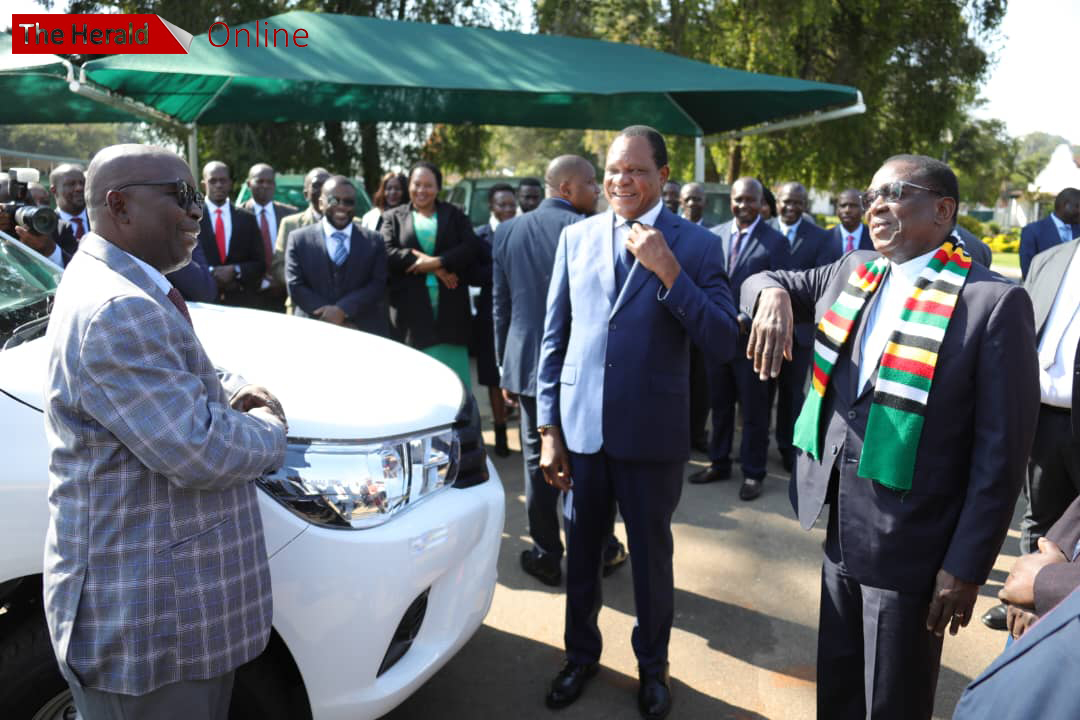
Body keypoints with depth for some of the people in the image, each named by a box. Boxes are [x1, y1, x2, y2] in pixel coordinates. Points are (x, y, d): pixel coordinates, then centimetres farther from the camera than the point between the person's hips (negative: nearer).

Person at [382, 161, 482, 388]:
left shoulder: (454, 214, 14)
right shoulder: (393, 217, 12)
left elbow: (471, 248, 0)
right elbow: (388, 253, -3)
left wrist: (437, 261, -13)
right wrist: (434, 268, -10)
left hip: (450, 306, 1)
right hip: (411, 307, -1)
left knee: (453, 372, 0)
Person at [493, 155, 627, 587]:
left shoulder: (507, 232, 5)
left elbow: (500, 305, 7)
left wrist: (504, 366, 14)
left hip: (528, 363, 3)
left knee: (538, 461, 10)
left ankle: (546, 556, 18)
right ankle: (602, 550, 25)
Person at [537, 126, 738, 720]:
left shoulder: (696, 245, -5)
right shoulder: (576, 236, 3)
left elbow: (723, 345, -13)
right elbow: (554, 337, 5)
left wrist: (669, 272, -23)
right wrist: (549, 428, 2)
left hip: (652, 434, -2)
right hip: (579, 427, 3)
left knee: (651, 555, 14)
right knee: (580, 552, 17)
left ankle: (652, 665, 39)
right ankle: (581, 653, 42)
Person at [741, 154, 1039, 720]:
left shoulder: (994, 301, -13)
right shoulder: (848, 273, 5)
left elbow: (1001, 451, -13)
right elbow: (761, 281, 14)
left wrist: (967, 566, -13)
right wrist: (774, 294, -12)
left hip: (910, 545, -5)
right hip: (840, 530, 5)